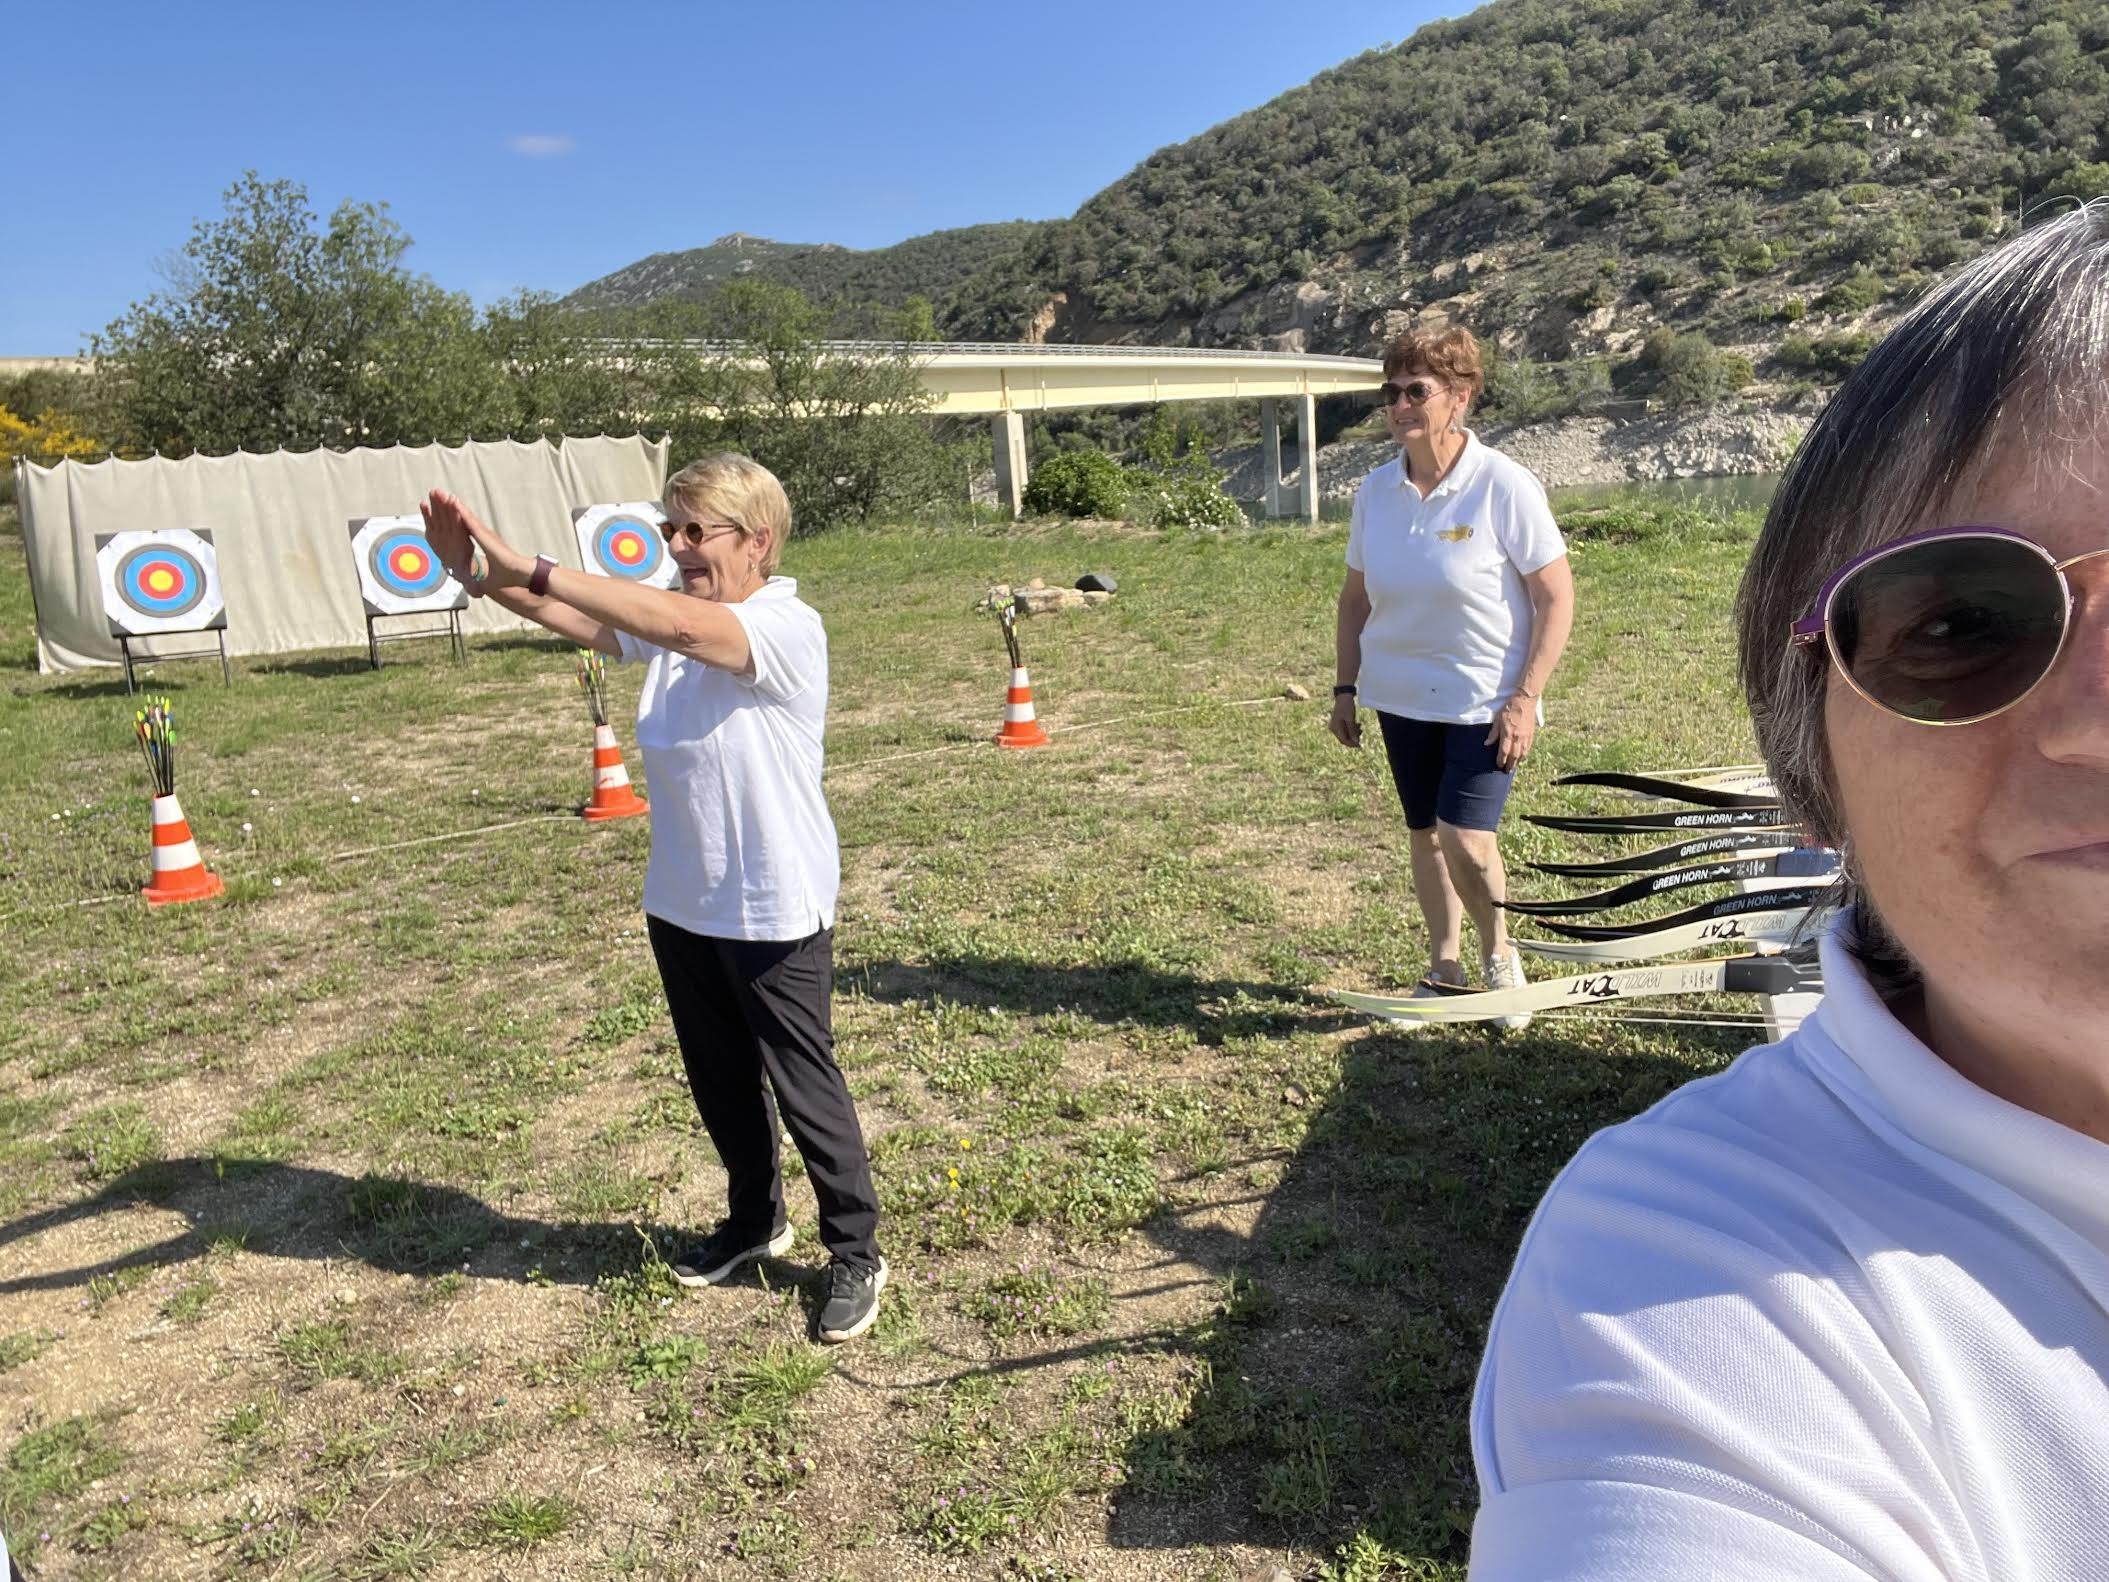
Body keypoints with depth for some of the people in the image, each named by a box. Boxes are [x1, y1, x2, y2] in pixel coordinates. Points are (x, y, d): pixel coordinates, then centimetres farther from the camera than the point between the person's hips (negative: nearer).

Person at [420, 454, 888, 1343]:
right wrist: (480, 577, -22)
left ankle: (856, 1253, 25)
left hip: (774, 913, -7)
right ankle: (754, 1220, 44)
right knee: (720, 1082, 21)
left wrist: (531, 569, -38)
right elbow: (578, 622, -4)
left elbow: (675, 623, -35)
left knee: (805, 1088, 6)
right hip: (681, 904, 8)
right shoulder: (671, 625, 4)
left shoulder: (786, 628, -20)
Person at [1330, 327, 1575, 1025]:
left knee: (1465, 838, -14)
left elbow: (1556, 598, -12)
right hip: (1401, 698, 5)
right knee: (1424, 835, 13)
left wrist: (1526, 698, -16)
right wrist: (1345, 687, 7)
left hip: (1486, 699, -5)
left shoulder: (1505, 486, -15)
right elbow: (1355, 597, 9)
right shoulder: (1376, 490, -2)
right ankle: (1445, 968, 31)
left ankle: (1498, 954, 15)